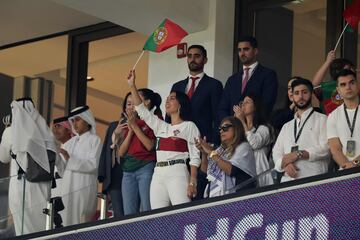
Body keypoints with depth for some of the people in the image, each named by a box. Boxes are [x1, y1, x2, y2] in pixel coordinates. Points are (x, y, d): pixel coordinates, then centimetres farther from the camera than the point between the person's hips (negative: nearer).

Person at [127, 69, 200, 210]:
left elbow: (195, 157, -1)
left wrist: (192, 182, -12)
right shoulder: (161, 126, 23)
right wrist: (132, 85, 9)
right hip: (158, 174, 6)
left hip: (177, 173, -6)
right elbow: (141, 110, 17)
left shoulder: (189, 126, 6)